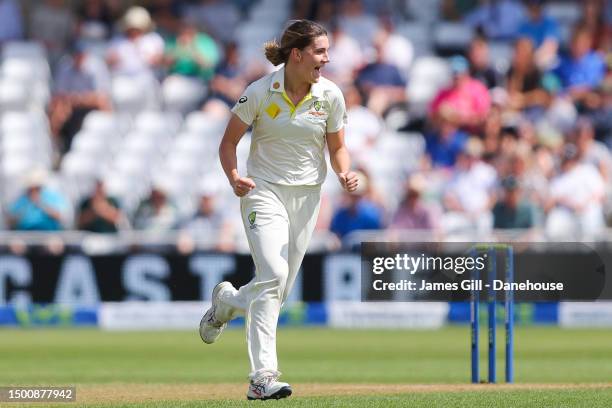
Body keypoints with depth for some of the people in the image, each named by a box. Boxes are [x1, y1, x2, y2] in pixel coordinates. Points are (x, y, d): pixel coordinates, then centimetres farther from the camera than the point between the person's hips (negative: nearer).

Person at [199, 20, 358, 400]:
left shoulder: (331, 95, -2)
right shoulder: (260, 92, -10)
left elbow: (337, 146, 8)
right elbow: (229, 141, 0)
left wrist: (345, 173, -13)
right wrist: (234, 176, -19)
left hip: (307, 196, 4)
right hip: (264, 193, -4)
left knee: (278, 291, 9)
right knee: (273, 275, -22)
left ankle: (226, 301, 44)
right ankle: (263, 376, -24)